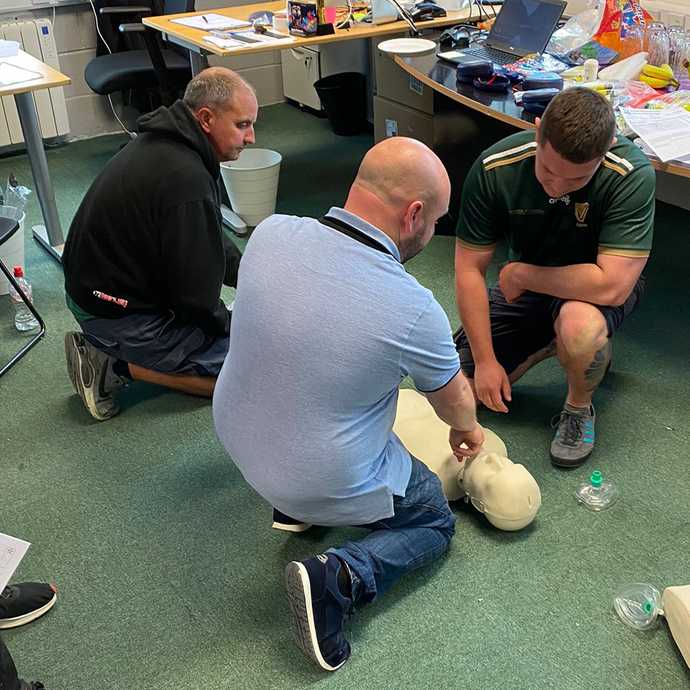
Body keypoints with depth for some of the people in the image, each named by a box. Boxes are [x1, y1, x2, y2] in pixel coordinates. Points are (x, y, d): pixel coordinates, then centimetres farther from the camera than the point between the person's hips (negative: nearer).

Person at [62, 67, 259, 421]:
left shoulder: (162, 141, 4)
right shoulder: (187, 182, -28)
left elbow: (211, 242, 17)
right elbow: (196, 294, -20)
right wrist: (230, 328, -1)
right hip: (118, 316, -9)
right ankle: (117, 365, -5)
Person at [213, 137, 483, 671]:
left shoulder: (271, 233, -15)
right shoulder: (413, 309, -27)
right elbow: (454, 399, -4)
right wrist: (467, 431, 20)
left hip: (236, 438, 6)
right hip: (331, 485, -5)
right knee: (436, 521, 22)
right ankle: (337, 578, -3)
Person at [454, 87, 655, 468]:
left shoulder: (632, 175, -32)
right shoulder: (494, 168, -23)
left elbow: (611, 287, -36)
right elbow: (469, 269, -16)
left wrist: (520, 274, -24)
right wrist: (485, 361, -17)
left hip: (596, 287, -3)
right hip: (525, 287, 3)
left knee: (579, 323, -39)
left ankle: (579, 408, -5)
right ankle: (548, 343, 21)